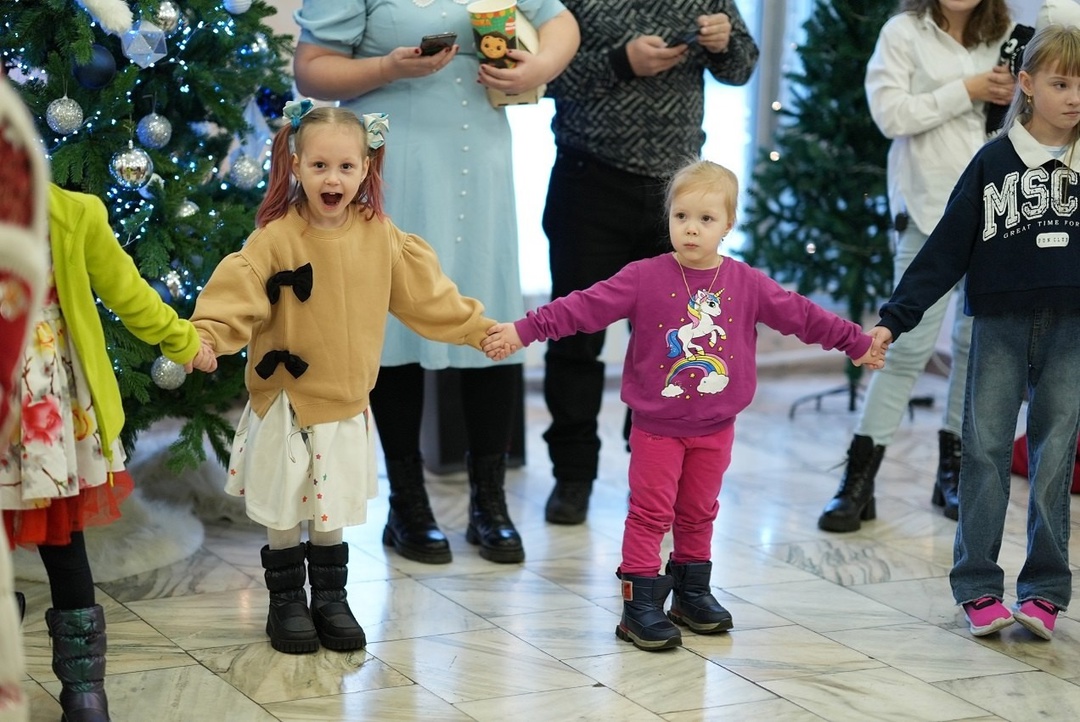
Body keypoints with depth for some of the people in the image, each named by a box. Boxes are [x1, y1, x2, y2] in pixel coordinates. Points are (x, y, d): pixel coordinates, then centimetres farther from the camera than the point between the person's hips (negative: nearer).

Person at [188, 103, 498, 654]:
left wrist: (480, 329, 10)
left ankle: (330, 600, 28)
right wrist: (206, 337, -36)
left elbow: (430, 296, 9)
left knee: (331, 515, 12)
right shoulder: (276, 237, -13)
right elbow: (238, 293, -20)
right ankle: (287, 604, 23)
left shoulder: (382, 238, -1)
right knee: (284, 515, 7)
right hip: (284, 402, -3)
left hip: (346, 404, 3)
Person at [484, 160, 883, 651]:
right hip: (656, 426, -3)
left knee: (698, 513, 16)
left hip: (714, 428, 3)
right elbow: (584, 307, -15)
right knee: (650, 513, -1)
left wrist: (856, 343, 15)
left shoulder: (746, 284, -2)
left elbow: (800, 315, 8)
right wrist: (522, 331, -21)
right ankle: (640, 605, 5)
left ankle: (692, 593, 31)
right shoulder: (644, 279, -11)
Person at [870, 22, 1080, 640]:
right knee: (986, 450, -2)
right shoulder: (995, 162, 1)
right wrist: (893, 320, -7)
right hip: (1000, 323, -1)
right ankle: (979, 588, 5)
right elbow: (947, 250, -1)